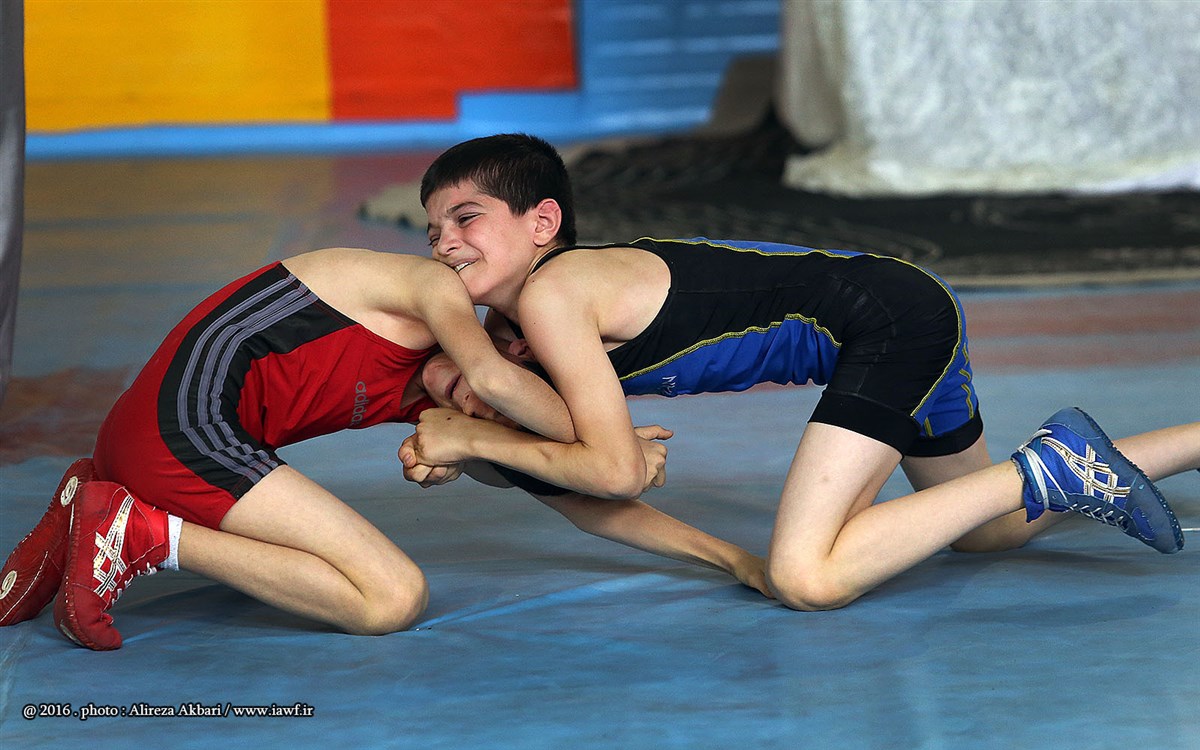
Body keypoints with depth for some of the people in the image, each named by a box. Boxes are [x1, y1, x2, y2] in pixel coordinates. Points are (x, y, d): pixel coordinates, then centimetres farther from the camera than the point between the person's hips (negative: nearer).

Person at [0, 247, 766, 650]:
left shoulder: (429, 399, 21)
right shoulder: (436, 287, -1)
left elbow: (580, 500, 23)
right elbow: (495, 376, -25)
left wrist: (731, 556, 23)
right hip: (180, 420, -10)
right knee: (394, 598, -14)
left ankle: (100, 504, 14)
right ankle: (141, 535, -13)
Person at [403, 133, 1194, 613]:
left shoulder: (553, 294, -19)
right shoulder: (513, 312, 7)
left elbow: (616, 471, -18)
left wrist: (476, 437, -10)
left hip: (891, 315, -10)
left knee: (805, 578, -21)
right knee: (987, 531, 30)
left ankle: (1047, 471, -11)